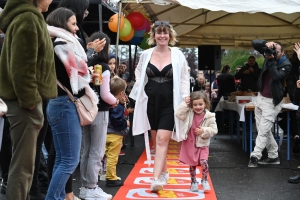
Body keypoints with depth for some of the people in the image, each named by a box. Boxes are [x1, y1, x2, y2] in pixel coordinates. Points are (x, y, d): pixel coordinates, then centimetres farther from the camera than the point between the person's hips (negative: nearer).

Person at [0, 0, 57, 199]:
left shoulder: (32, 18, 17)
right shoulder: (28, 19, -14)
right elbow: (21, 67, -20)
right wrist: (29, 100, -17)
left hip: (28, 99, 10)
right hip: (25, 101, -10)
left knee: (24, 162, 17)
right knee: (23, 165, -5)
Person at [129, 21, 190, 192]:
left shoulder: (177, 54, -1)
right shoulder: (146, 54, 5)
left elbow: (184, 77, 5)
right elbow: (139, 75, 17)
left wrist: (186, 95, -7)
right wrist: (139, 93, 7)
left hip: (169, 103, -3)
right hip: (151, 102, 3)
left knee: (162, 139, -12)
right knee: (156, 139, 11)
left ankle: (157, 178, -14)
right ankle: (164, 172, 28)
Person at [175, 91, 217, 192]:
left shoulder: (209, 117, -9)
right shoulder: (189, 114, -3)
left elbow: (214, 130, -7)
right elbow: (178, 114, -12)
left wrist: (204, 131, -22)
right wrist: (185, 104, -14)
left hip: (202, 144, -2)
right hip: (190, 143, 2)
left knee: (203, 162, -18)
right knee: (192, 164, 10)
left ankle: (204, 180, 5)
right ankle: (193, 181, 29)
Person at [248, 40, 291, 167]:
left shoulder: (286, 65, -11)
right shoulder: (269, 53, 4)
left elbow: (276, 76, -27)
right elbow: (255, 43, 0)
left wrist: (271, 61, -26)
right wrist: (266, 43, -18)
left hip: (272, 101, -7)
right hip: (261, 98, 7)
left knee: (263, 130, -11)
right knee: (264, 130, 10)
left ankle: (255, 156, -9)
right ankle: (273, 156, 18)